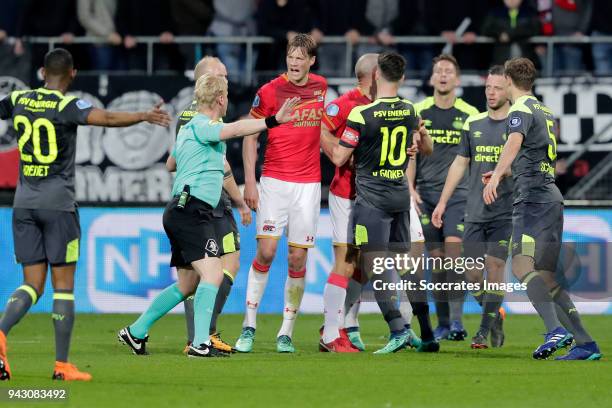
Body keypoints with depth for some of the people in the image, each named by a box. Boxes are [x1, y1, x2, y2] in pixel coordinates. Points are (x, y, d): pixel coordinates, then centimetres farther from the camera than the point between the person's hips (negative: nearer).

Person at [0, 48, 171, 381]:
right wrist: (144, 116, -22)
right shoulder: (68, 106, -10)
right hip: (58, 203, -5)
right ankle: (62, 365, 0)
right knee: (63, 286, 2)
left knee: (32, 284, 6)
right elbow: (106, 118, -27)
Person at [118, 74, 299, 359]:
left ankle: (136, 332, 24)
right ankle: (200, 343, -27)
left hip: (181, 212, 10)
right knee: (212, 274, -19)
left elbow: (170, 164, 37)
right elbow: (235, 130, -30)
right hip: (191, 209, -10)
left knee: (188, 284, 16)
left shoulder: (188, 128, 21)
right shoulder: (202, 126, -9)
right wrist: (272, 121, -38)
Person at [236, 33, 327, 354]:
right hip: (274, 181, -3)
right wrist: (249, 181, -6)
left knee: (297, 258, 0)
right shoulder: (270, 91, -5)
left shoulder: (320, 86, 6)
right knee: (266, 251, -11)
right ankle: (249, 327, -1)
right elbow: (250, 136, -1)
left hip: (309, 183, 3)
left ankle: (286, 333, 7)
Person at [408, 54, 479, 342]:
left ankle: (456, 320, -19)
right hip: (426, 194, 2)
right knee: (436, 258, 3)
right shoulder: (418, 112, 5)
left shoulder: (470, 114, 4)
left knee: (454, 249, -17)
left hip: (458, 193, -2)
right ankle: (442, 323, 11)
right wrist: (410, 188, -5)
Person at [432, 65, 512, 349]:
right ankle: (495, 317, 21)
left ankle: (485, 331, 1)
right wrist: (442, 202, 13)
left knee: (495, 265, -7)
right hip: (475, 212, 4)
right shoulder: (473, 123, 10)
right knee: (472, 272, 0)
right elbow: (460, 164, 16)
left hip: (505, 211, -4)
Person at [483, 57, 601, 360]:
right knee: (546, 276, 9)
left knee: (522, 265, -19)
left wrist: (496, 177, -40)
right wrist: (504, 173, 52)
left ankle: (556, 330, -35)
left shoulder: (521, 110, -5)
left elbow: (514, 143, -27)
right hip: (552, 197, 9)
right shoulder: (545, 112, 23)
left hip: (533, 198, -9)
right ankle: (585, 343, 4)